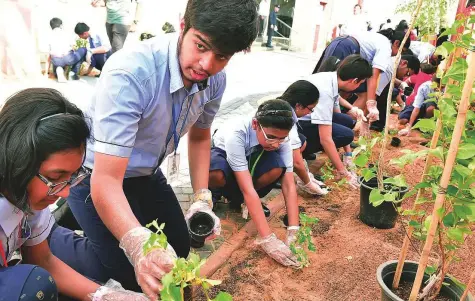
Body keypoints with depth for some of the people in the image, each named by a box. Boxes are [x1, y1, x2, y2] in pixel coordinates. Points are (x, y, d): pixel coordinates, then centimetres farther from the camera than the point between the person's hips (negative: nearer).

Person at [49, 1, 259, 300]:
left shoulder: (215, 80, -15)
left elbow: (199, 136, 4)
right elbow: (106, 180, -39)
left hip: (146, 173, 6)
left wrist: (202, 199, -6)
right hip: (94, 175, -6)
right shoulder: (129, 73, -38)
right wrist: (139, 246, -55)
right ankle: (47, 235, 15)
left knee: (179, 251, 14)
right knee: (133, 275, -8)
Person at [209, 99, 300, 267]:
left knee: (277, 168, -32)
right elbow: (248, 189, -44)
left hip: (250, 159, 4)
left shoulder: (281, 137, -27)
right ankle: (214, 193, -4)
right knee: (217, 174, -42)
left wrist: (293, 231, -38)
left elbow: (289, 185, -28)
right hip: (221, 154, -4)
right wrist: (267, 238, -47)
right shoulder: (236, 134, -40)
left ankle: (236, 198, -4)